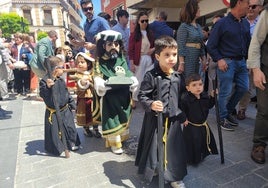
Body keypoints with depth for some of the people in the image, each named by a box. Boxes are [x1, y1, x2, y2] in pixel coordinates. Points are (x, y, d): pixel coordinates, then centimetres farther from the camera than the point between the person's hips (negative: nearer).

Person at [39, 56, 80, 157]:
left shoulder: (61, 80, 5)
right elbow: (43, 94, -27)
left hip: (65, 110, 6)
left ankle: (72, 143, 34)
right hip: (53, 112, -6)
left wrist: (72, 103, 14)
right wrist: (48, 87, -43)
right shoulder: (45, 81, -16)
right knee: (55, 131, 4)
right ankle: (56, 147, 23)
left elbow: (67, 93, 14)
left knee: (70, 127, 15)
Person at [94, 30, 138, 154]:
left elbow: (129, 75, 6)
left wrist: (133, 81, -14)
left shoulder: (122, 60, 7)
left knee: (124, 118, 18)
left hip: (123, 96, 4)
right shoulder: (100, 62, -4)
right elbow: (97, 80, -10)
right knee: (112, 120, 4)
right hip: (109, 98, -4)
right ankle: (115, 144, 21)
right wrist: (102, 85, -31)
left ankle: (124, 138, 39)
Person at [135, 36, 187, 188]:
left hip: (173, 119, 5)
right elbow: (142, 95, -11)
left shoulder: (177, 77, 3)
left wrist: (183, 116, 17)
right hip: (155, 119, -4)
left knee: (174, 146, 12)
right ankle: (151, 171, 38)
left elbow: (182, 98, 14)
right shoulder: (151, 76, -14)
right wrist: (151, 104, -30)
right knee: (154, 145, 11)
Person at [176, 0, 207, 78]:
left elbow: (201, 45, 18)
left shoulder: (198, 26, 14)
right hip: (187, 60, -8)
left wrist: (203, 59, 13)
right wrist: (181, 63, -20)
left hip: (196, 60, 8)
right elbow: (180, 46, -15)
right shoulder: (184, 26, -9)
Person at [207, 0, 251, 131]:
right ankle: (222, 118, 15)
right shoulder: (222, 23, -8)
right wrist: (219, 60, -16)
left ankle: (228, 111, 30)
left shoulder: (245, 23, 10)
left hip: (241, 61, 7)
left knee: (243, 88, 10)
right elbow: (211, 45, -8)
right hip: (227, 62, -7)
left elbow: (248, 43, 17)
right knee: (225, 92, -1)